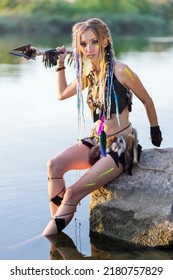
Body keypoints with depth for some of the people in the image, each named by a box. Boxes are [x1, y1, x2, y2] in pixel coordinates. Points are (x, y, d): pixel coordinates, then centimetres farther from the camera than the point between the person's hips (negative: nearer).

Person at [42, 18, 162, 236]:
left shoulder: (119, 70, -16)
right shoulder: (89, 71, 5)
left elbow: (147, 101, -2)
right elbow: (62, 94, 21)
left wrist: (155, 132, 10)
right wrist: (60, 64, 15)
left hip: (121, 144, -6)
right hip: (96, 141, 7)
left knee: (73, 192, -20)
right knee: (54, 165, -18)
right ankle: (55, 230, -9)